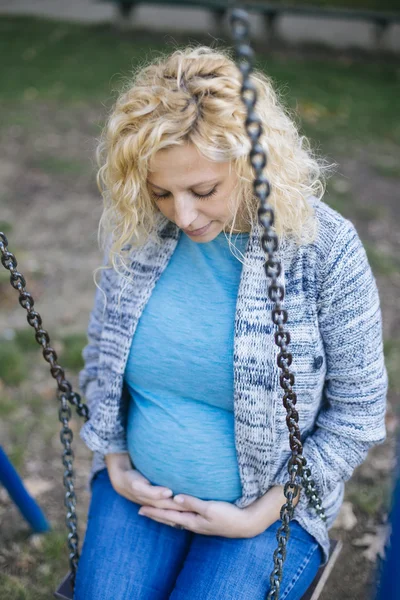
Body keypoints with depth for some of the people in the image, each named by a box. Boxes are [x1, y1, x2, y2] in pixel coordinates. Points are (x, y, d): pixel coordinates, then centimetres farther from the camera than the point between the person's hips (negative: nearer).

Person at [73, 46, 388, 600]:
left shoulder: (326, 249, -18)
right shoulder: (136, 230, -8)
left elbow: (357, 414, -9)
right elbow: (101, 352, 7)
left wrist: (262, 513, -12)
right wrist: (116, 463, 0)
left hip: (267, 502, -2)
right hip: (139, 487, 3)